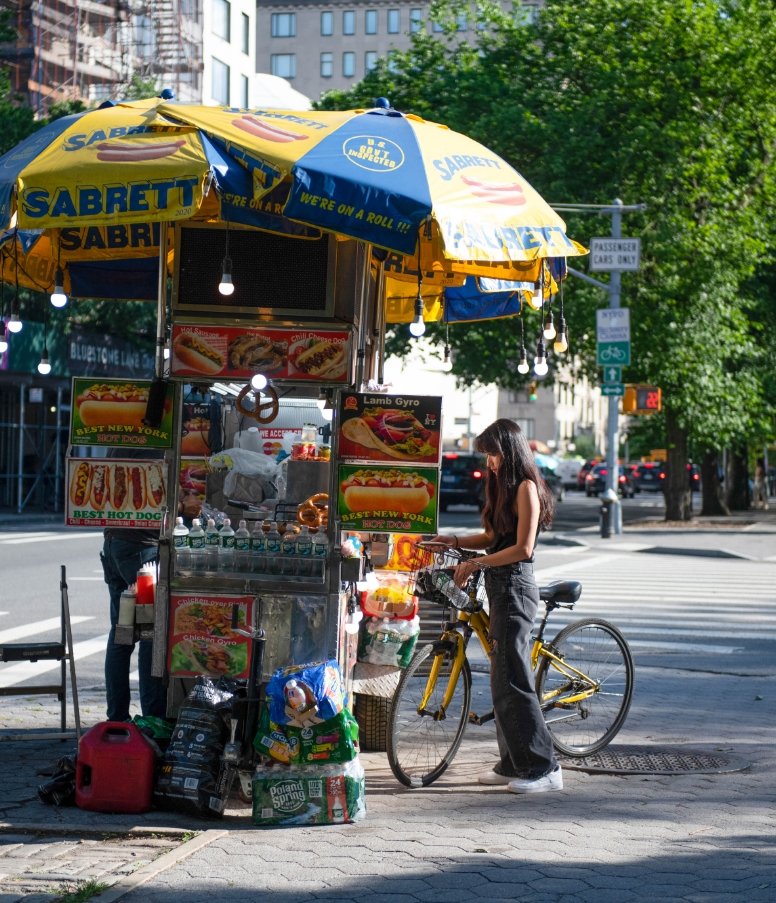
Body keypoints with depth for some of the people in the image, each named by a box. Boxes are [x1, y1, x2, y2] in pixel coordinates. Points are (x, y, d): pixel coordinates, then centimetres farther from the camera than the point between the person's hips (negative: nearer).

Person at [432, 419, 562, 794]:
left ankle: (544, 767, -8)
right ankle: (513, 764, 17)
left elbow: (523, 548, -18)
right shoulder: (503, 486, 18)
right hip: (500, 587, 10)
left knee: (512, 679, -10)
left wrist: (476, 563, -17)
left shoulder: (525, 487, -12)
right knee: (503, 678, 11)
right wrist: (456, 541, 4)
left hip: (514, 587, -10)